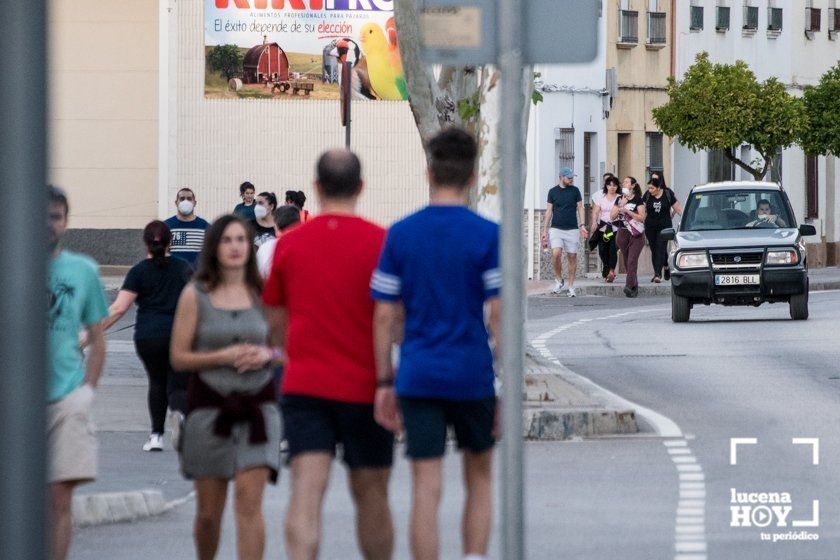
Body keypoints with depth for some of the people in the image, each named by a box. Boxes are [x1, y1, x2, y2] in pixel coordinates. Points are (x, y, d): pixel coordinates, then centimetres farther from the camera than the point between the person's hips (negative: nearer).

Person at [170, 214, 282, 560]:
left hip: (257, 406, 0)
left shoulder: (263, 292, 5)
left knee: (249, 500, -13)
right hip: (209, 406, 0)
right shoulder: (195, 295, 1)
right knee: (208, 510, 6)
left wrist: (267, 355, -8)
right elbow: (178, 357, 0)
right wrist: (222, 356, -14)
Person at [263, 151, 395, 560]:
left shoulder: (289, 244, 3)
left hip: (304, 387, 1)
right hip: (364, 387, -1)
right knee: (371, 494, 13)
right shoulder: (381, 242, -4)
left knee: (306, 494, -8)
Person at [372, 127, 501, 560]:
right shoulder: (487, 236, -5)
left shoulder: (401, 234, 1)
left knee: (426, 489, 0)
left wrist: (384, 383, 8)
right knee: (480, 478, 18)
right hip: (473, 376, -1)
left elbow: (385, 316, 1)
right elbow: (498, 317, -8)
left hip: (418, 377, 1)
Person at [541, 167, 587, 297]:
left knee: (572, 257, 0)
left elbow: (580, 208, 8)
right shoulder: (553, 192, 5)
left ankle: (571, 286, 9)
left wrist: (582, 225, -5)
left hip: (572, 229, 1)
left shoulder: (575, 191, 6)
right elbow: (549, 211, 8)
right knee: (556, 254, -18)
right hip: (556, 228, -1)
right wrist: (544, 230, 5)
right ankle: (559, 280, 3)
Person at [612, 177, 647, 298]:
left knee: (632, 260, -16)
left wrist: (627, 210, -14)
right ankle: (635, 286, 19)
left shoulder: (638, 200, -2)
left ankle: (629, 285, -25)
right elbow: (612, 216, 7)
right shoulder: (619, 199, 13)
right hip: (622, 233, 5)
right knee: (627, 261, 8)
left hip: (636, 234, -5)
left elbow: (641, 217, -11)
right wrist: (621, 206, -8)